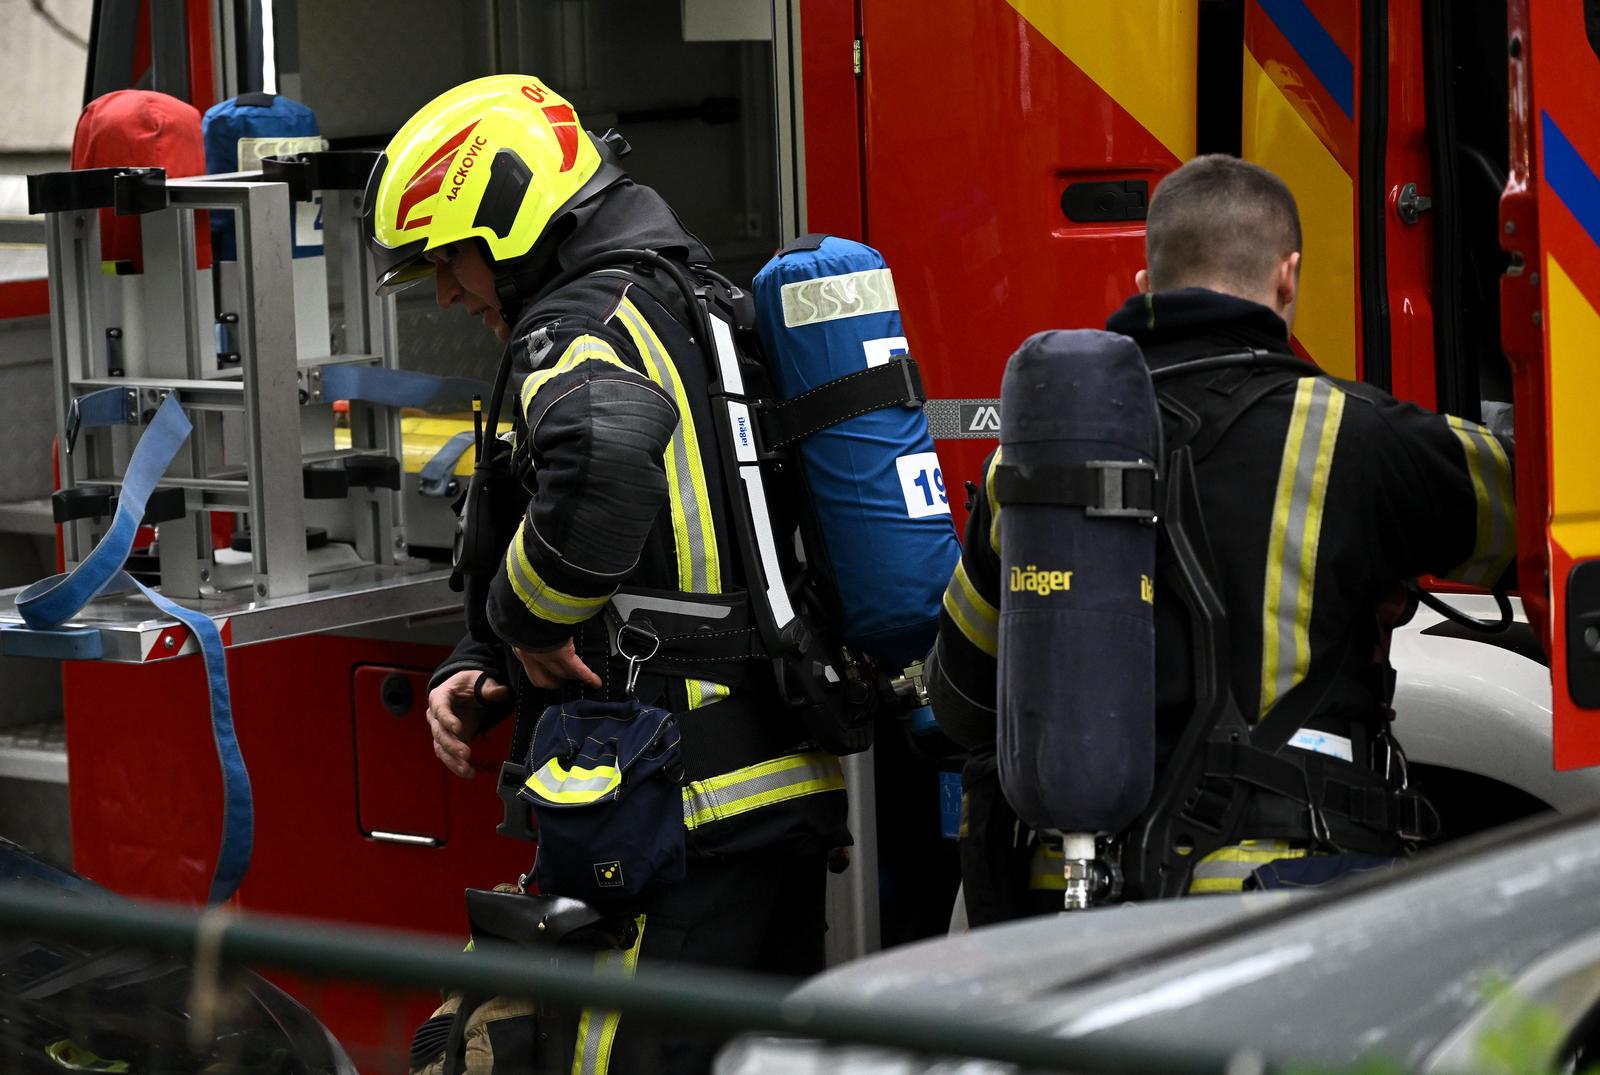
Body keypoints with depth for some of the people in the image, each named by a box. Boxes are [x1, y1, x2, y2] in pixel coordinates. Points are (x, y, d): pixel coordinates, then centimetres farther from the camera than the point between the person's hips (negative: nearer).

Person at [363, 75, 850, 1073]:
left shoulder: (580, 324, -11)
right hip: (794, 790, 10)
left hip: (686, 816, -10)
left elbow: (603, 461, -36)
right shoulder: (703, 308, 20)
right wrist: (483, 673, 8)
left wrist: (525, 618, -19)